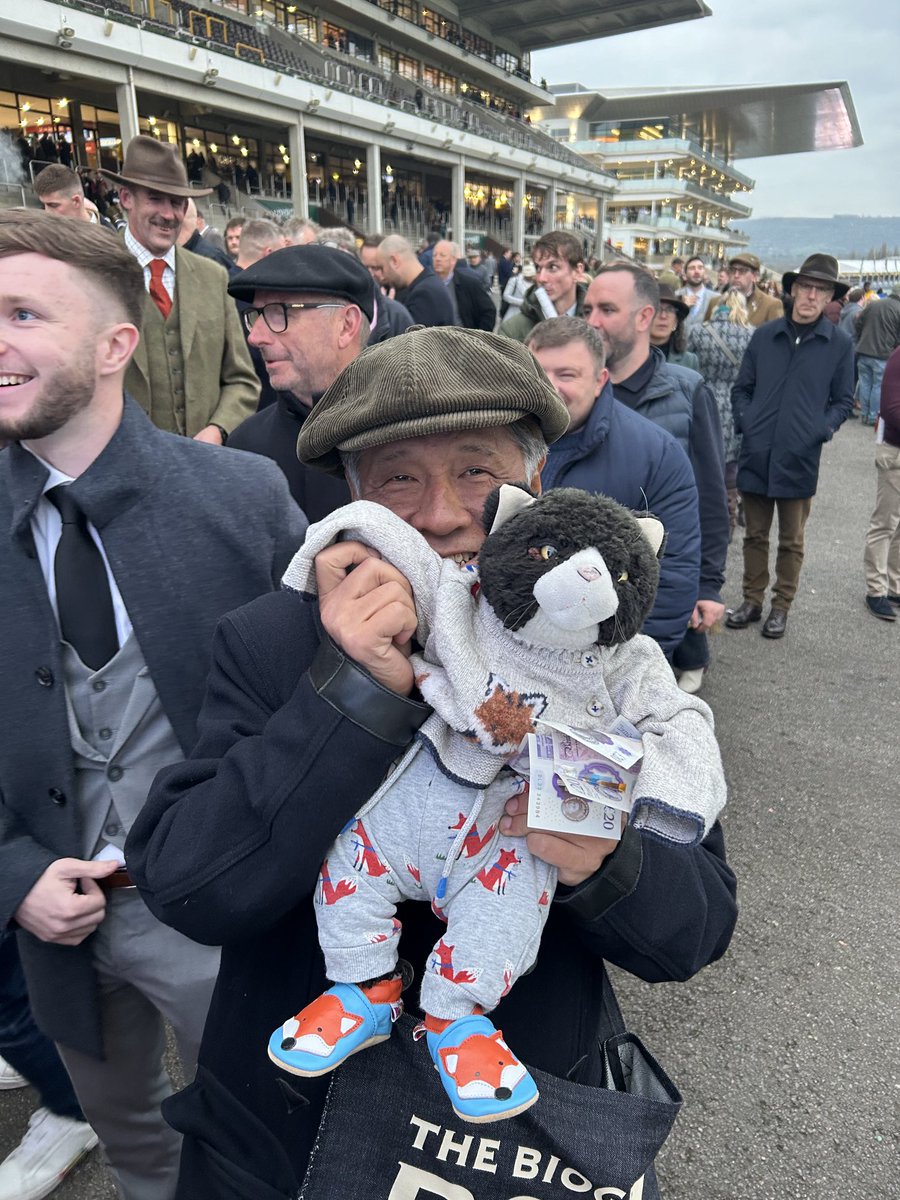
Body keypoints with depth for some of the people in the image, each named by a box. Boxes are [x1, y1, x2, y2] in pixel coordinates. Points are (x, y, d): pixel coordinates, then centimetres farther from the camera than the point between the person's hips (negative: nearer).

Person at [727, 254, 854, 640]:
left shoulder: (839, 344, 1)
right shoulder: (764, 335, 5)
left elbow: (843, 401, 6)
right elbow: (741, 388, 11)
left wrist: (821, 430, -9)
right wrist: (744, 419, -5)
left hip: (799, 459, -1)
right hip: (756, 454, 2)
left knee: (791, 541, 10)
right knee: (755, 534, 12)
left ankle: (781, 607, 22)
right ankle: (752, 599, 26)